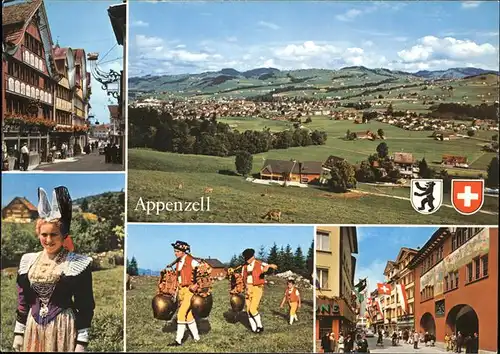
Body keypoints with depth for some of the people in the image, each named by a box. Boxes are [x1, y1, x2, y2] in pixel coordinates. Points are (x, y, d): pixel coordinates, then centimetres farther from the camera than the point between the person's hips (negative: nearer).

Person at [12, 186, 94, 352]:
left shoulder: (77, 264, -8)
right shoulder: (29, 261, 6)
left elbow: (85, 306, -8)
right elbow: (23, 300, 11)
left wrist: (81, 341, -11)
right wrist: (19, 332, 9)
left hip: (63, 327, -4)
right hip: (34, 327, 4)